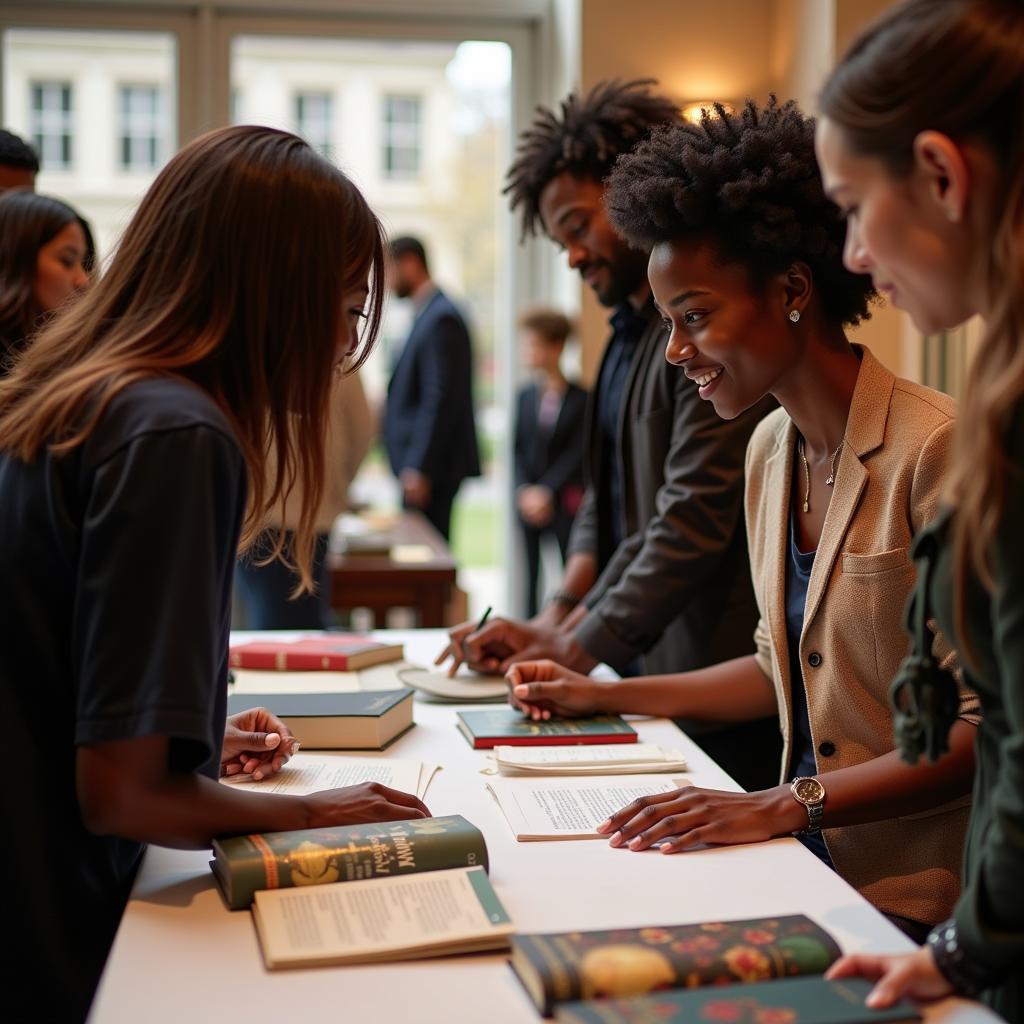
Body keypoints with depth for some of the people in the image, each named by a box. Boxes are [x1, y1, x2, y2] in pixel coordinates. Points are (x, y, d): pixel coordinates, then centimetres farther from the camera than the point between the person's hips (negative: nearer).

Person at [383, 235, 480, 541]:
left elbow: (439, 399, -20)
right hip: (417, 464, 10)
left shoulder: (441, 318, -14)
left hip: (431, 468, -10)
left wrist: (419, 469, -22)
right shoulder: (430, 314, 17)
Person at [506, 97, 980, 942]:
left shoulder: (937, 450, -17)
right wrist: (603, 698, 17)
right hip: (809, 867, 7)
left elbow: (988, 727, -18)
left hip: (915, 902, -7)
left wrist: (787, 805, -25)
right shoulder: (770, 451, 9)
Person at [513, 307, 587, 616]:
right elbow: (519, 448, 10)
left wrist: (547, 492, -10)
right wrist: (525, 490, -4)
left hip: (565, 501, -4)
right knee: (533, 573, 5)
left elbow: (577, 453, -7)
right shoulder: (526, 395, 11)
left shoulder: (580, 399, -4)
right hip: (529, 501, 4)